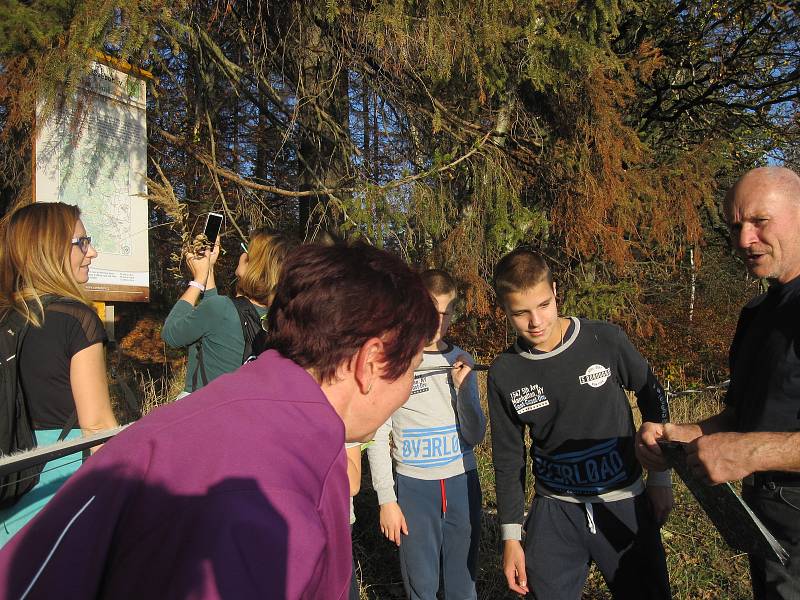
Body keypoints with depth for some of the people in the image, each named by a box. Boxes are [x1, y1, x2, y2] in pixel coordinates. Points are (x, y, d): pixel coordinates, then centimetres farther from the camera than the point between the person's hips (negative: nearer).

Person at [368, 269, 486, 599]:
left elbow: (475, 436, 2)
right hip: (414, 486, -3)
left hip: (462, 482, 3)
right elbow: (377, 436, -4)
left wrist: (462, 387, -12)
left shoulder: (461, 362, 3)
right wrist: (386, 499, -4)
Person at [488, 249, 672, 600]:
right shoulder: (503, 374, -9)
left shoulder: (606, 340, -13)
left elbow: (652, 398, 3)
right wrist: (511, 535, 1)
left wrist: (660, 477, 5)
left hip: (623, 503, 0)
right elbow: (508, 458, 1)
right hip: (554, 511, 1)